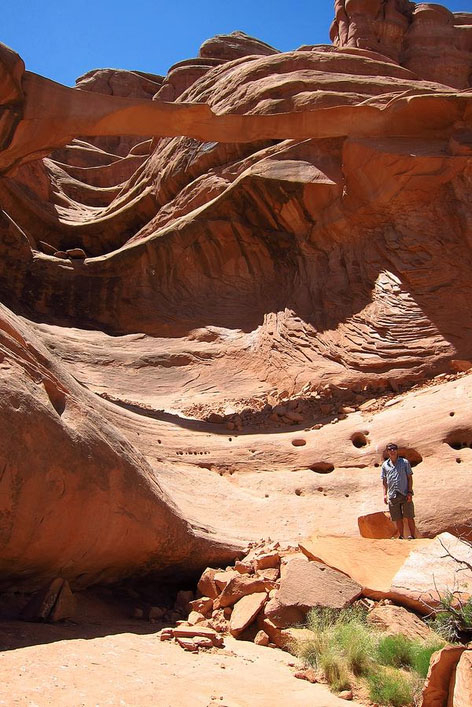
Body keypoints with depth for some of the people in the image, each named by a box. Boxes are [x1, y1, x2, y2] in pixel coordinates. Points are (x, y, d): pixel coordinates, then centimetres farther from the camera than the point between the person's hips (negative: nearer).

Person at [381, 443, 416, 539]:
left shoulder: (405, 462, 4)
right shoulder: (385, 465, 9)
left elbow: (410, 477, 3)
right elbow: (384, 481, 13)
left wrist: (410, 492, -5)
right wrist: (385, 494, 4)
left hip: (405, 495, -2)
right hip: (393, 496, 2)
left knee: (409, 517, -1)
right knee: (398, 519, 7)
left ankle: (412, 536, 7)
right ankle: (401, 537, 16)